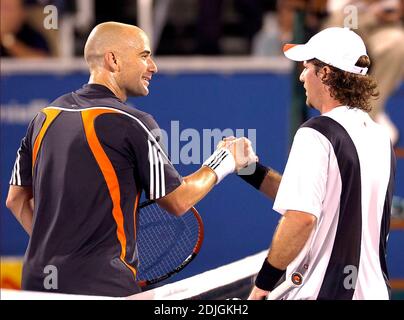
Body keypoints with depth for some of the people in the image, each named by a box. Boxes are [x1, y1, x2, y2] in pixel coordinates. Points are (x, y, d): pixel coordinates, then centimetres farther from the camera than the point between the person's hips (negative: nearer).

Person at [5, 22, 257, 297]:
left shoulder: (45, 117, 10)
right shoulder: (132, 124, -10)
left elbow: (17, 199, 16)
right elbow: (178, 201, -2)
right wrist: (222, 163, 13)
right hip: (102, 285, -7)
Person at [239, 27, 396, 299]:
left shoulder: (317, 134, -13)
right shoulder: (380, 137, 11)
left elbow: (301, 217, -22)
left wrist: (265, 282, -15)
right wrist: (252, 170, 16)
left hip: (321, 291, -8)